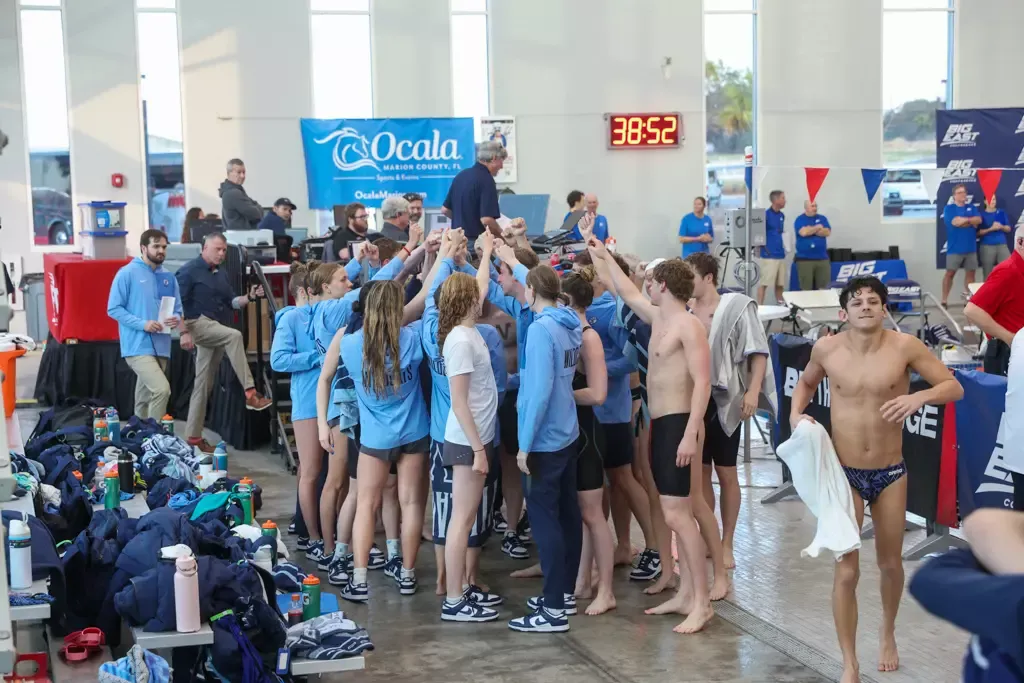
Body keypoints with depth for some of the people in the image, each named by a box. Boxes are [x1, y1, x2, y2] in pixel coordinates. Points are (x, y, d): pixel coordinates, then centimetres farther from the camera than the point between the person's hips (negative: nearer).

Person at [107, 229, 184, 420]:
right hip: (138, 346, -6)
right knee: (162, 389, -21)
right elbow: (113, 309, -7)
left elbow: (177, 309, 18)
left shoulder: (168, 278, 12)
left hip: (161, 346, 6)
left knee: (145, 396, 15)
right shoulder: (127, 273, -6)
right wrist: (142, 324, -18)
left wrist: (176, 319, -7)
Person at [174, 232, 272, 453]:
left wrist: (249, 297, -3)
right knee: (234, 335, -33)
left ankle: (193, 436, 13)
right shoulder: (189, 271, -7)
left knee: (204, 385, 8)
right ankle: (250, 393, -35)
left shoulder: (221, 273, 15)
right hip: (198, 323, -8)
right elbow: (178, 304, -11)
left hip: (216, 330, 8)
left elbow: (230, 302, 15)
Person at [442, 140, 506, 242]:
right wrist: (503, 236, -7)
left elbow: (445, 209, 16)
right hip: (475, 241, -8)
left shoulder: (461, 175, 10)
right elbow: (487, 220, -22)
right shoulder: (486, 180, -14)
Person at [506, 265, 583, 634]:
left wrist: (525, 443, -19)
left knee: (543, 516, -6)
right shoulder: (571, 325, 7)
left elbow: (540, 389, -23)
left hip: (546, 438, -9)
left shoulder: (541, 328, -19)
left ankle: (554, 609, -4)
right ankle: (565, 593, 25)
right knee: (566, 512, 14)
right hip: (567, 433, 9)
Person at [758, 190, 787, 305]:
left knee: (780, 284, 11)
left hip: (781, 255, 7)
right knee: (764, 283, -7)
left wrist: (783, 246, 15)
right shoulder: (766, 214, -10)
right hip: (768, 256, -7)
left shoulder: (782, 216, 14)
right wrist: (764, 248, -12)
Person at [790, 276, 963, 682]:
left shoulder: (904, 347, -12)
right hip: (844, 474, 0)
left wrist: (919, 397, -27)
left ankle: (887, 633, 46)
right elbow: (806, 382, 15)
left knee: (890, 564, 17)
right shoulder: (826, 349, -6)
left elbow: (955, 388, -8)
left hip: (890, 473, 0)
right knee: (846, 571, -3)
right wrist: (796, 413, -4)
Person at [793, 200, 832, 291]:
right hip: (805, 259, -3)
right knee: (806, 288, -3)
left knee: (823, 287, 2)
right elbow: (803, 232, -16)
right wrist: (818, 227, -3)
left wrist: (811, 230, -8)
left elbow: (827, 232, -1)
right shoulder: (800, 219, 1)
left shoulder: (822, 218, 13)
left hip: (822, 258, 4)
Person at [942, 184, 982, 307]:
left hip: (971, 248, 4)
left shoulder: (972, 208, 13)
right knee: (950, 273, -5)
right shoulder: (949, 208, 0)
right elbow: (954, 222, -15)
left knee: (970, 273, 6)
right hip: (955, 248, -4)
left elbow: (979, 220, -2)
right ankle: (944, 300, -2)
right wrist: (971, 222, -4)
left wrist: (964, 219, -11)